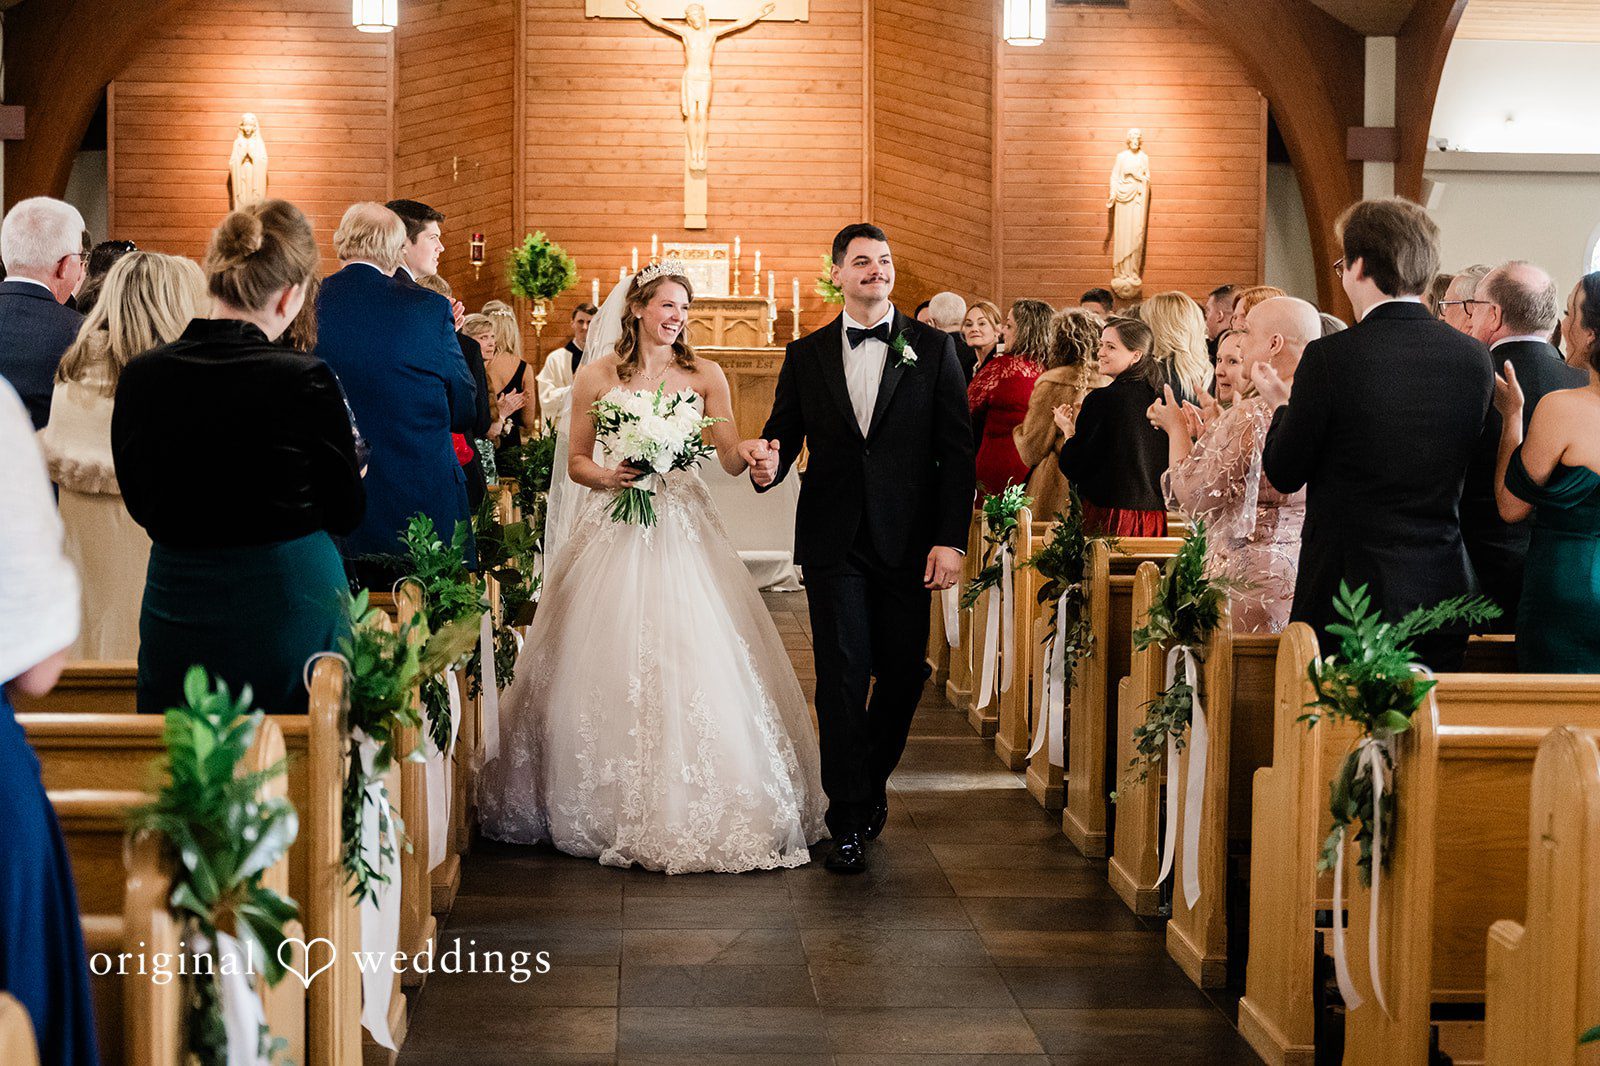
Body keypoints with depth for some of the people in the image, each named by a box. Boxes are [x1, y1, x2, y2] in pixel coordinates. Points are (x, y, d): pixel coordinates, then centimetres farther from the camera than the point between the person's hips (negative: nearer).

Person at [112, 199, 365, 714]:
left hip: (178, 612, 3)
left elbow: (140, 503, 8)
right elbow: (344, 512, -4)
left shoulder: (140, 377, -5)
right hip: (290, 609, -3)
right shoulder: (305, 379, -17)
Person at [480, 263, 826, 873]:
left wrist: (754, 453, -25)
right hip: (614, 535, 0)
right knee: (611, 668, -2)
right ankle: (614, 811, 9)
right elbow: (576, 462, 7)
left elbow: (732, 460, -3)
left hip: (682, 536, 1)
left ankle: (695, 811, 4)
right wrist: (607, 477, -14)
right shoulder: (598, 375, 4)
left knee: (695, 667, -6)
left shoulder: (703, 376, 5)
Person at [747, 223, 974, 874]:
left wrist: (949, 540, -8)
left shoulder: (933, 349, 3)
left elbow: (957, 450, 0)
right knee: (841, 678, -3)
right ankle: (849, 822, 4)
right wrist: (767, 466, -16)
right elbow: (783, 435, 10)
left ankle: (871, 781, 33)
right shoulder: (806, 356, 8)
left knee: (903, 674, 7)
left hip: (908, 545, 0)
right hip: (833, 544, 0)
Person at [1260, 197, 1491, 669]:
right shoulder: (1474, 358, 1)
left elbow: (1284, 474, -5)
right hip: (1443, 595, 5)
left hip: (1348, 594, -5)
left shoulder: (1329, 357, -14)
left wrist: (1281, 404, 14)